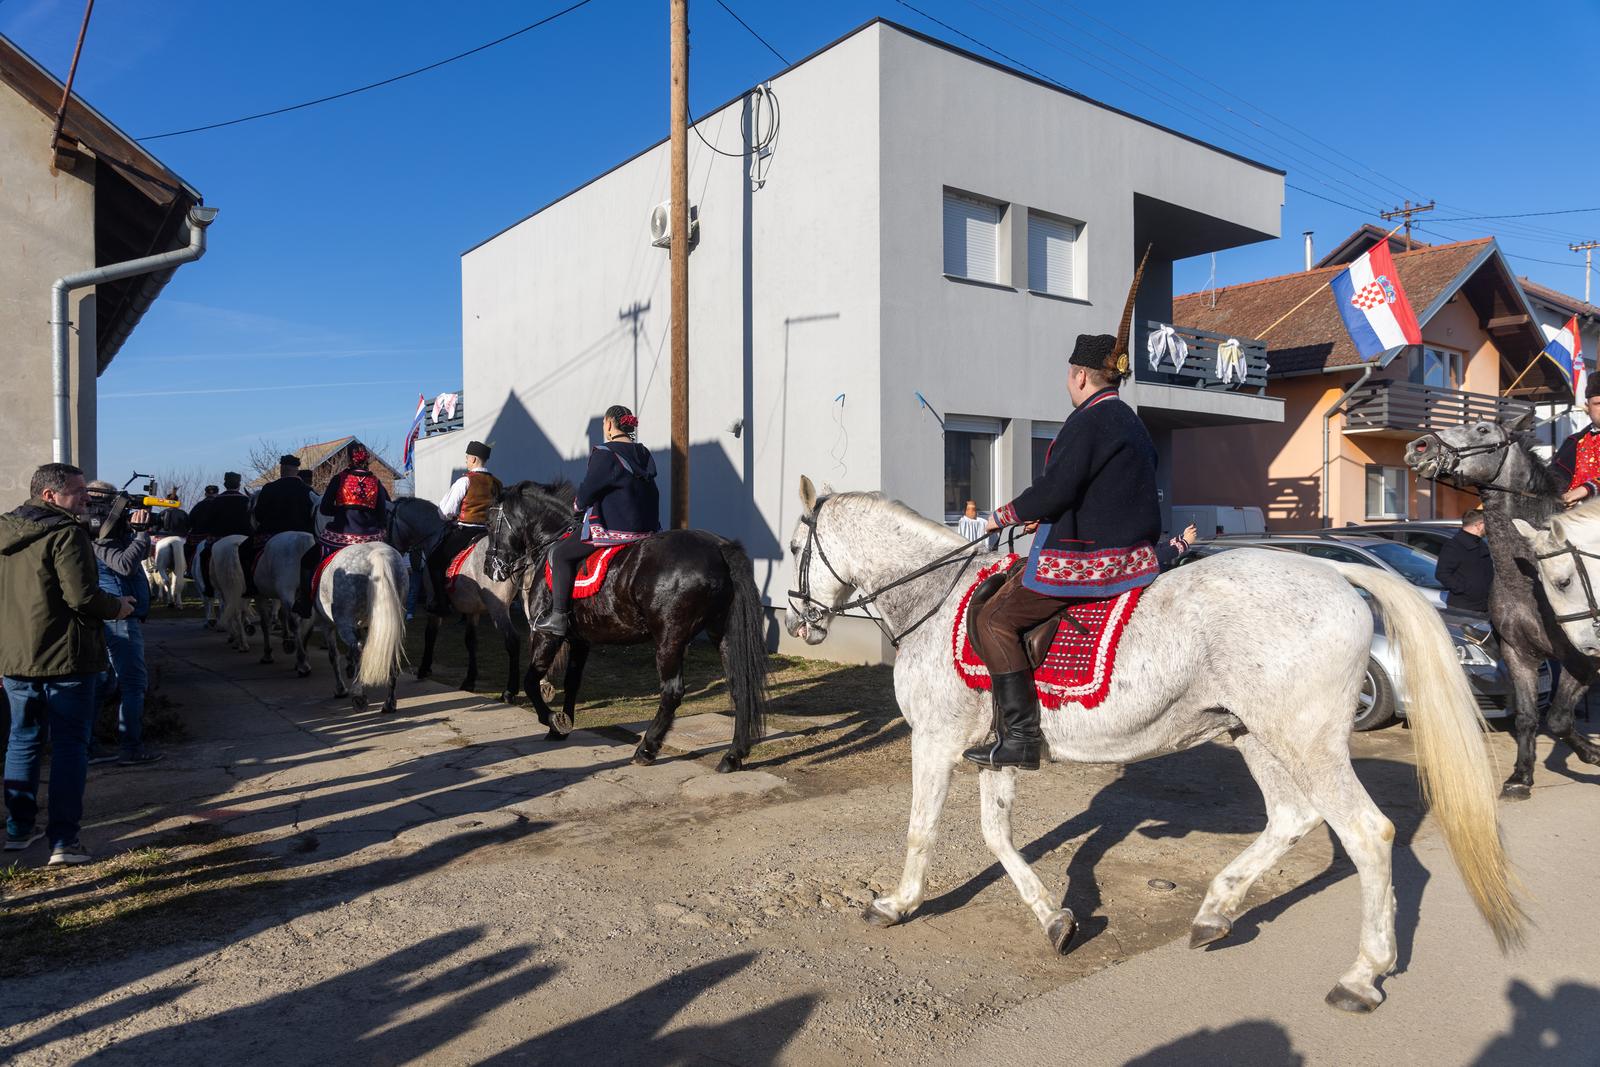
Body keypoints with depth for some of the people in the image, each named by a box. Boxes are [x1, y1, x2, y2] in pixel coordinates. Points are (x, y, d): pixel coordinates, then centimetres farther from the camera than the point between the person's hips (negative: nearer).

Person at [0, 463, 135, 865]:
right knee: (70, 746, 0)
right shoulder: (66, 534, -16)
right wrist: (116, 607, -5)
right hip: (66, 657, -7)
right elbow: (82, 596, -23)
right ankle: (63, 840, 1)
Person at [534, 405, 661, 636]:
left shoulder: (605, 454, -13)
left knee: (560, 554, 3)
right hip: (646, 528, 9)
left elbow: (586, 493, -11)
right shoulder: (644, 456, 13)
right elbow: (652, 495, 18)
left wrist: (578, 505, 11)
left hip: (614, 529, -9)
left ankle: (559, 616, 0)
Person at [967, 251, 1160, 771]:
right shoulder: (1133, 424, 16)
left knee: (996, 620, -6)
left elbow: (1053, 491, -23)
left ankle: (1018, 738, -9)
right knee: (1013, 592, 28)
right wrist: (1045, 518, 22)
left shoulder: (1087, 421, -17)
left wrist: (1005, 515, -6)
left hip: (1085, 560, -11)